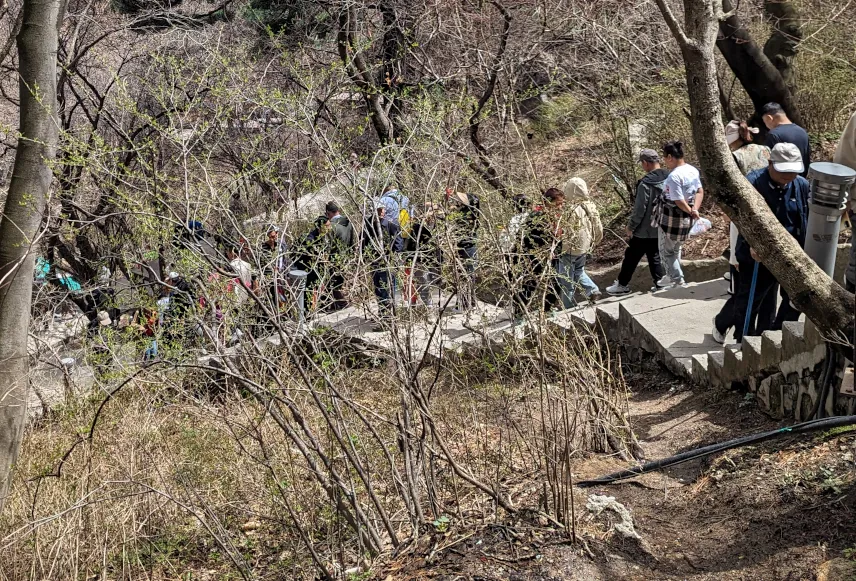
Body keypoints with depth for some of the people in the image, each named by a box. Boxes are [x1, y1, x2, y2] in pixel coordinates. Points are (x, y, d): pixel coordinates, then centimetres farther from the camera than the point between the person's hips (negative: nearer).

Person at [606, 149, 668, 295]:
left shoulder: (646, 184, -23)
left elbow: (639, 209, -20)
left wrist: (631, 226, -7)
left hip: (644, 230, -6)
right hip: (661, 228, 6)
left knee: (631, 257, 9)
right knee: (655, 256, 17)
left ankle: (622, 284, 20)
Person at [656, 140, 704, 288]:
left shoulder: (674, 176, -26)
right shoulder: (693, 170, 1)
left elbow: (679, 201, -25)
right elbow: (700, 192, 5)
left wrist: (690, 211, -8)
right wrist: (695, 209, -6)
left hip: (671, 218, -9)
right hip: (685, 219, 9)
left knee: (666, 251, 7)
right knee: (676, 248, 25)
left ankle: (679, 281, 8)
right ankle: (672, 276, 37)